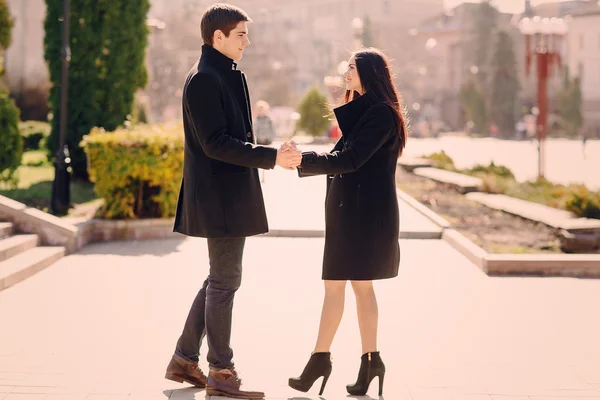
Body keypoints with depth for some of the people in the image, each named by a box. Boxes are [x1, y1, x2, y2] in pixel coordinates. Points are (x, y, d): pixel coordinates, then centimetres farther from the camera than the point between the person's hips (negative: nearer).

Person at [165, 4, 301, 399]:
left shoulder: (229, 76, 16)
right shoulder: (204, 80, -15)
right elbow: (216, 144, -21)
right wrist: (272, 157, -22)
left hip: (231, 196, 10)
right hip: (220, 199, -10)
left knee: (220, 280, 15)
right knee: (224, 281, -3)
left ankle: (184, 360, 22)